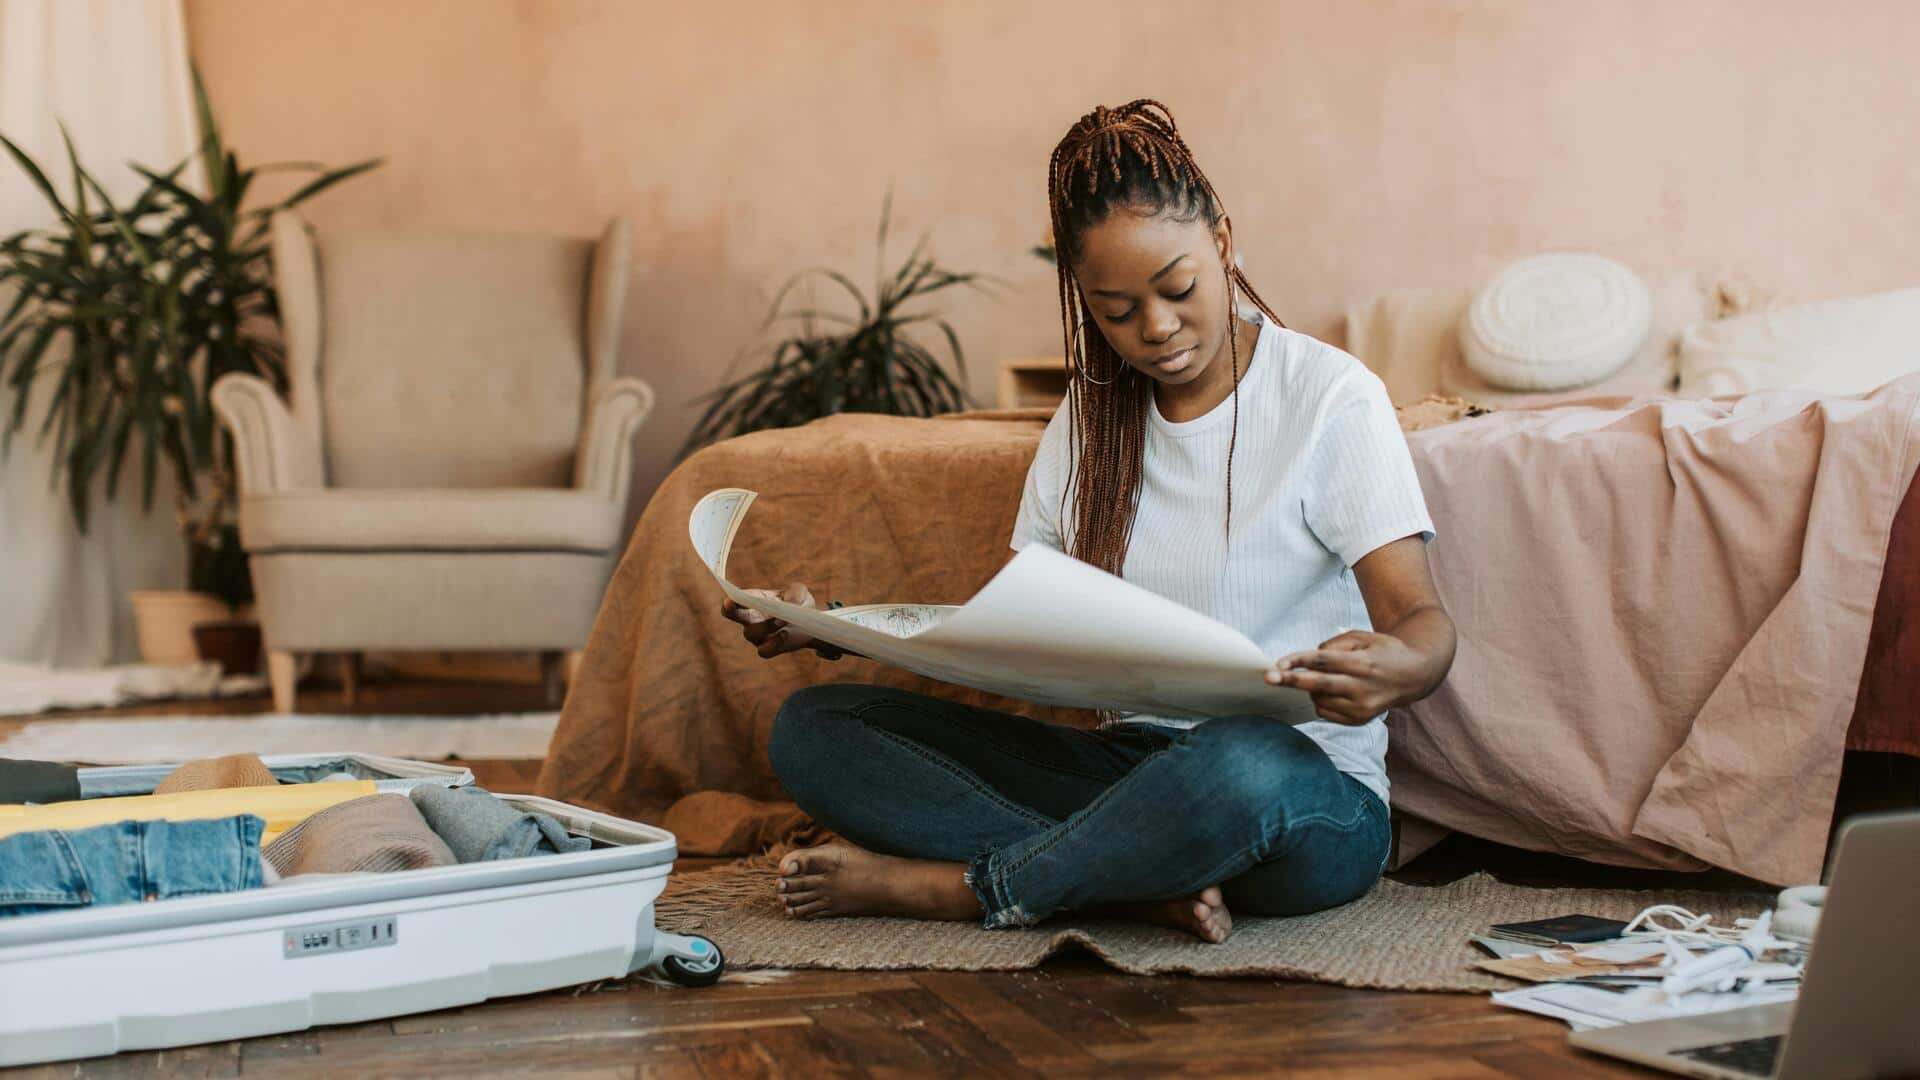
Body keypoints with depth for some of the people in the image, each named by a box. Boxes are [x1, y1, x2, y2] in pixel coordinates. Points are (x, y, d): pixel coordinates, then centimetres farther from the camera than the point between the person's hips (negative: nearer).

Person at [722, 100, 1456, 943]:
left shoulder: (1330, 398, -4)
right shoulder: (1091, 417, 13)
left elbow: (1422, 621, -12)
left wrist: (1398, 668, -36)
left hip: (1307, 787, -5)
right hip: (1126, 768, 6)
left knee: (1244, 762, -43)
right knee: (811, 727, -10)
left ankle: (953, 886, -19)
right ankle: (1147, 888, -25)